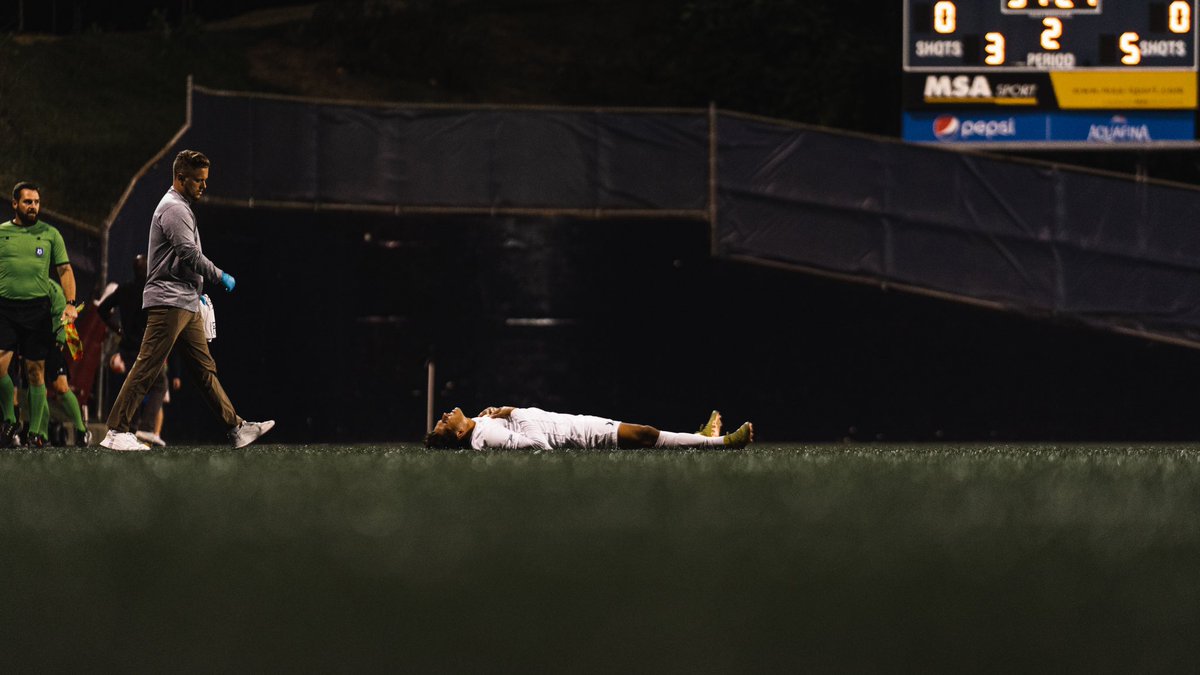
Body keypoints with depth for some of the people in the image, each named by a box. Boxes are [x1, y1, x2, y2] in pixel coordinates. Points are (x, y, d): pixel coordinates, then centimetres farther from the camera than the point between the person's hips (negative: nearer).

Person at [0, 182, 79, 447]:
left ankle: (35, 431, 5)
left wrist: (70, 303, -4)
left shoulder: (50, 234, 9)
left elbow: (65, 269, 9)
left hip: (38, 308, 0)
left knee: (35, 370, 0)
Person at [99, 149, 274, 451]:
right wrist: (220, 276, -8)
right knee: (147, 367, -12)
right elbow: (191, 256, -19)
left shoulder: (181, 207, 22)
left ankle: (236, 428, 8)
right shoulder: (174, 208, -11)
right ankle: (116, 431, -13)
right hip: (169, 302, -11)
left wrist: (197, 290, 26)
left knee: (205, 368, 9)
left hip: (187, 304, 11)